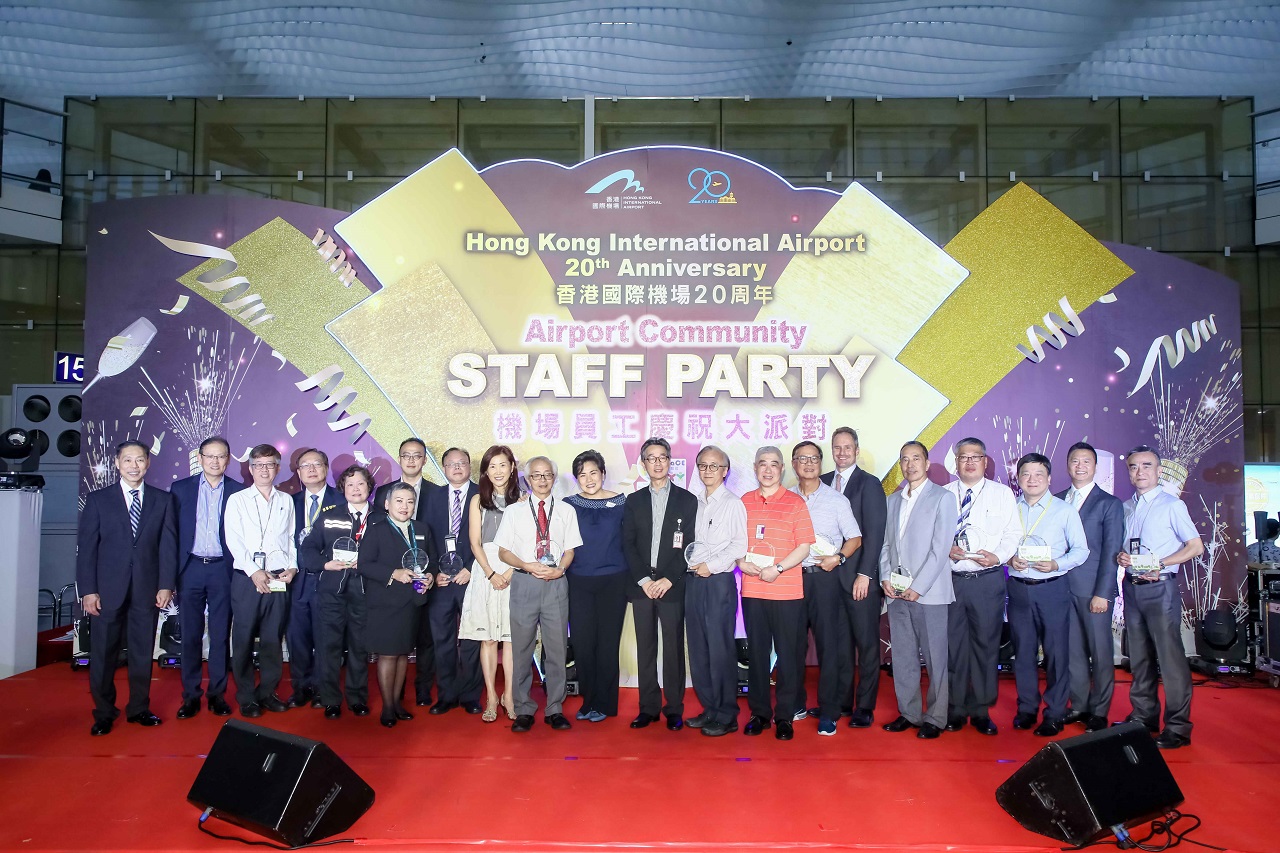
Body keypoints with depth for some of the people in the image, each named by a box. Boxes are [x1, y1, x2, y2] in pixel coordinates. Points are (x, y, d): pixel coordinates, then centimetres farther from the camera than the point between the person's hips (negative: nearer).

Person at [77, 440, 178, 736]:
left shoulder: (163, 500, 6)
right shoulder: (98, 498, 3)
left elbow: (168, 545, 3)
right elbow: (87, 547, 0)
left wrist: (166, 585, -3)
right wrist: (88, 590, -6)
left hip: (148, 589, 1)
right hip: (108, 589, -1)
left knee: (143, 652, 9)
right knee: (103, 653, 5)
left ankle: (139, 708, 21)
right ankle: (103, 713, 19)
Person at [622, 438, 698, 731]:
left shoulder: (687, 500, 4)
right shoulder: (634, 502, 12)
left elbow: (689, 545, -2)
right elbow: (628, 544, 5)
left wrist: (668, 580, -10)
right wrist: (644, 580, -7)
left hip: (673, 586, -2)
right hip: (642, 585, 2)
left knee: (673, 648, 1)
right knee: (645, 649, 6)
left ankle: (673, 708, 10)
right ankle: (648, 707, 14)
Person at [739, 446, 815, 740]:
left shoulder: (795, 503, 0)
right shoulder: (745, 502, 9)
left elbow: (804, 546, -4)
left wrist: (778, 568, -15)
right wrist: (742, 561, -7)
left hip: (787, 591, -2)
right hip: (752, 590, 3)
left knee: (788, 653, 3)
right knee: (756, 652, 8)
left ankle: (784, 716, 15)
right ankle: (759, 712, 21)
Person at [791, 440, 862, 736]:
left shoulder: (836, 499, 5)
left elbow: (855, 538, 5)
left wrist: (839, 557, -12)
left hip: (824, 576, -2)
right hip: (790, 576, 2)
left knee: (828, 644, -3)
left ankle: (828, 712, 6)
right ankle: (794, 705, 20)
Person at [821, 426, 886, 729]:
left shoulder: (869, 483, -3)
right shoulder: (824, 482, 11)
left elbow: (875, 532, -9)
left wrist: (864, 574, -13)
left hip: (860, 576, -4)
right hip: (831, 574, 4)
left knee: (866, 642, 3)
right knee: (840, 640, 11)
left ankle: (865, 707, 12)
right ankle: (841, 701, 20)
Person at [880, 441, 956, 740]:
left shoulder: (943, 498, -3)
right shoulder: (893, 500, 15)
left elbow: (941, 548, -10)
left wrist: (918, 587, -13)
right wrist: (885, 578, -1)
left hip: (928, 592, -5)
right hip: (896, 592, 5)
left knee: (935, 658, 2)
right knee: (902, 657, 9)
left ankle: (935, 718, 13)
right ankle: (909, 713, 20)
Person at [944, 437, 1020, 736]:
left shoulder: (1003, 493, 6)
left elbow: (1013, 533, 1)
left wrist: (998, 556, -14)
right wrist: (946, 549, -11)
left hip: (988, 580, -1)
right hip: (950, 579, 1)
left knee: (986, 644, 5)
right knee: (952, 644, 5)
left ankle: (981, 711, 18)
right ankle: (955, 710, 18)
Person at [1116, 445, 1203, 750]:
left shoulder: (1172, 505, -4)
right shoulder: (1125, 508, 13)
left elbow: (1196, 546, -7)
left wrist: (1160, 563, -18)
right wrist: (1120, 556, -5)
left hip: (1160, 588, -6)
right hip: (1132, 587, 6)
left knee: (1169, 656, -6)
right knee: (1139, 656, 13)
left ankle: (1178, 727, 1)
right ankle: (1144, 717, 24)